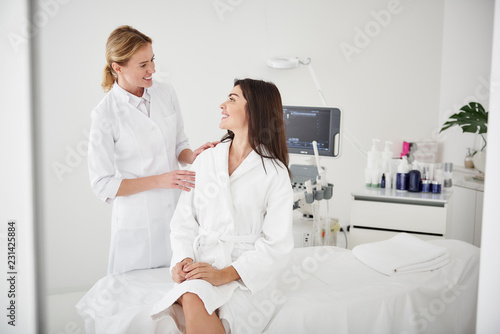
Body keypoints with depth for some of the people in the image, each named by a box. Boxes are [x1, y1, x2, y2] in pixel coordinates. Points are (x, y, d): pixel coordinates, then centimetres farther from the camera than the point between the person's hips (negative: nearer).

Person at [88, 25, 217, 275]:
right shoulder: (105, 114, -14)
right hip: (138, 223, -4)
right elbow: (103, 185, -11)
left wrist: (193, 156, -10)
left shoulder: (166, 93, 0)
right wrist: (159, 180, -17)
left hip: (177, 212, 4)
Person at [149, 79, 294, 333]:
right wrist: (183, 258, -8)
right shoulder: (205, 161, 11)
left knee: (194, 295, -32)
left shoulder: (275, 172, -1)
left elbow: (277, 244, -5)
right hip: (202, 263, 3)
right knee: (192, 302, -33)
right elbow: (184, 220, 12)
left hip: (247, 273, -2)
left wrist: (226, 274, -15)